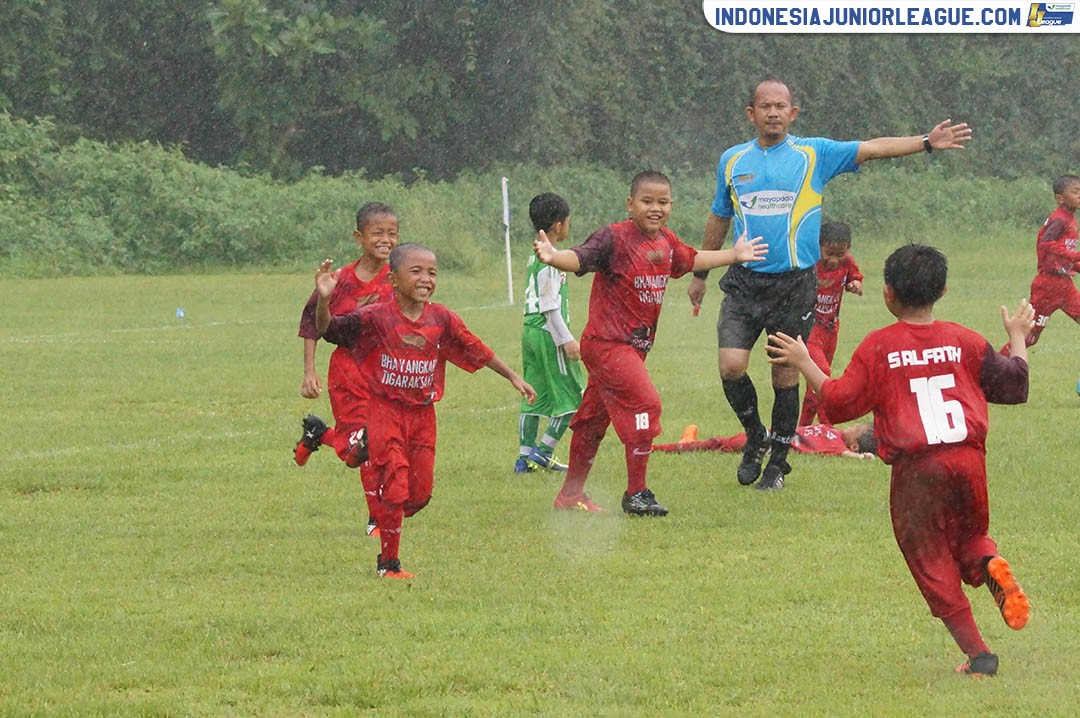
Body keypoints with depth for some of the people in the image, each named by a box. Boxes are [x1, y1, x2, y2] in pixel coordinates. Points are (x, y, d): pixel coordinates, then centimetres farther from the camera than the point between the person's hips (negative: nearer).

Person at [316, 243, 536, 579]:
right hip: (385, 411, -4)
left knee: (420, 494, 7)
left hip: (423, 415, 4)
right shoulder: (376, 317, -12)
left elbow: (477, 350, 9)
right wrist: (323, 300, -36)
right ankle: (388, 563, 7)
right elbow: (329, 329, -16)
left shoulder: (441, 319, -1)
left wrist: (513, 377, 13)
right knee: (394, 487, -7)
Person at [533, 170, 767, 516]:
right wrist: (553, 257, -50)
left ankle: (571, 494, 26)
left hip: (634, 345, 8)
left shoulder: (666, 241, 8)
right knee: (645, 403, -17)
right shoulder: (614, 238, -16)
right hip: (606, 343, -8)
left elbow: (691, 259, 28)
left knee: (594, 417, 16)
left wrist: (735, 255, 36)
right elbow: (579, 258, -29)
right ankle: (636, 494, -9)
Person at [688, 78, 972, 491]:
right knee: (731, 366, -12)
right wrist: (700, 275, 26)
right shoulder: (733, 160, 9)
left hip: (795, 284, -1)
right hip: (744, 282, 1)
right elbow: (719, 219, 21)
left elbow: (871, 149, -7)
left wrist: (926, 143, -18)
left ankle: (778, 461, 18)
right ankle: (755, 438, 14)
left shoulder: (813, 155, 2)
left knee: (786, 376, 3)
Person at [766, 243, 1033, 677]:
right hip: (969, 460, 3)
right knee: (970, 536, 25)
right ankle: (990, 566, -12)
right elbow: (1014, 384, 13)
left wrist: (803, 364, 12)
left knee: (933, 564, 8)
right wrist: (1018, 337, 31)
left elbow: (840, 402, -1)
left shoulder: (878, 347, -3)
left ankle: (977, 653, 0)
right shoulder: (963, 341, 5)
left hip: (915, 470, -3)